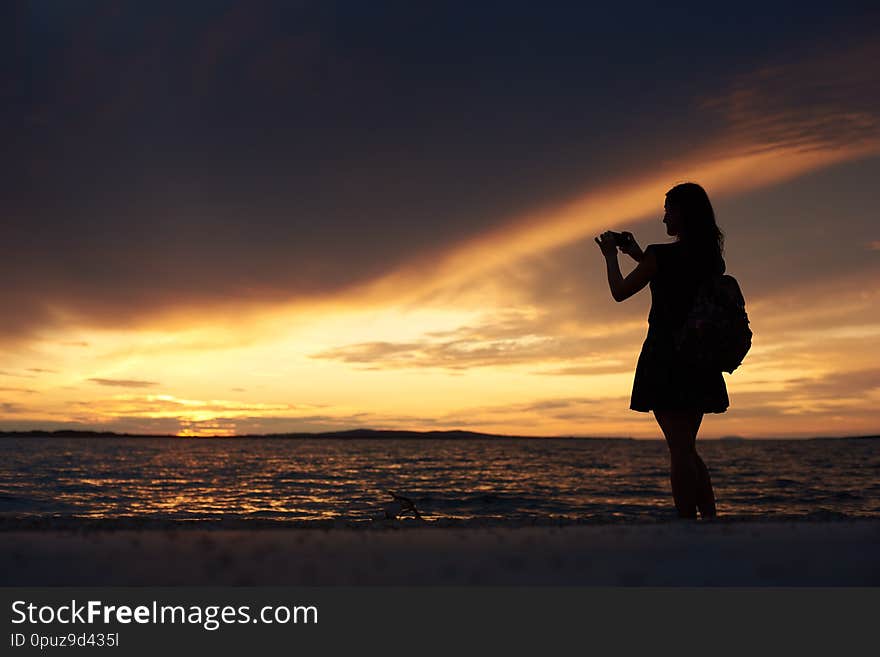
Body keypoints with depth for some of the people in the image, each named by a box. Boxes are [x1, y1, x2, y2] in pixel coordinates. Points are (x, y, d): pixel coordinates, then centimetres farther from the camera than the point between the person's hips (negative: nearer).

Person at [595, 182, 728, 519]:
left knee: (680, 448, -7)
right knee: (687, 448, 16)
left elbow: (620, 292, 0)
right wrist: (638, 255, 30)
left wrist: (611, 257, 17)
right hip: (699, 361, 7)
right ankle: (711, 520, 15)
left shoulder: (661, 255, -11)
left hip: (665, 359, -7)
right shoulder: (712, 258, 10)